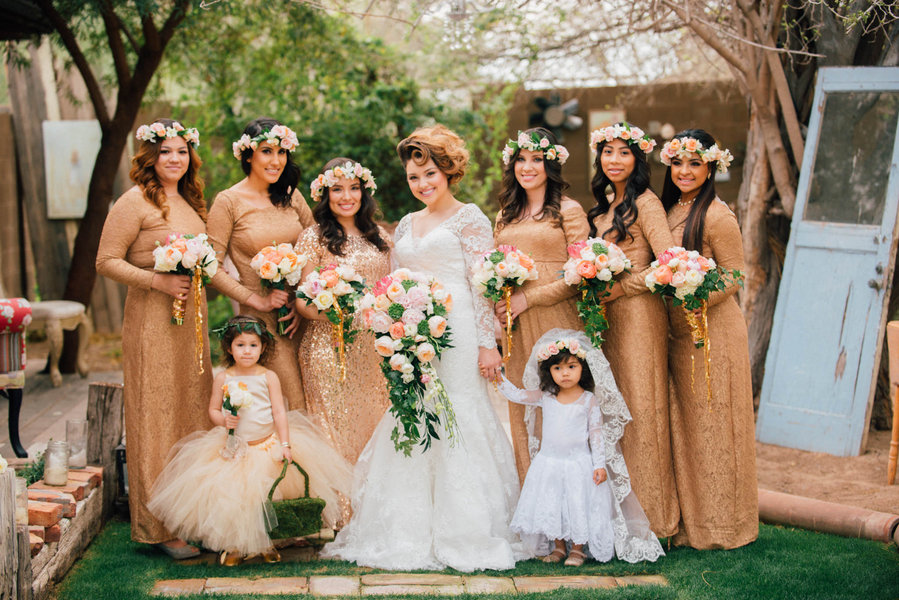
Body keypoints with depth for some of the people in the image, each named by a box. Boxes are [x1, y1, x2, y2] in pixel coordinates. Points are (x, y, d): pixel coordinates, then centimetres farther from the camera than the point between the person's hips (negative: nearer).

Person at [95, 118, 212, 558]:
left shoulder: (190, 201, 15)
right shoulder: (135, 201, -8)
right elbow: (106, 261, -10)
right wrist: (157, 280, -19)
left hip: (191, 318, 8)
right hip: (151, 319, -8)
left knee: (191, 411, 10)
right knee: (157, 416, -4)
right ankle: (160, 528, 2)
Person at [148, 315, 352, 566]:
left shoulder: (268, 377, -3)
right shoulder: (223, 379, 0)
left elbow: (279, 412, -5)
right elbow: (213, 409, 7)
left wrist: (285, 444, -12)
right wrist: (224, 420, -15)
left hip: (269, 444, 0)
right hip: (234, 449, 1)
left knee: (268, 499, 2)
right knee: (232, 496, -3)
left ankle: (267, 544, 22)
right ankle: (234, 546, 17)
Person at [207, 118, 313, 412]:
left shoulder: (291, 196, 10)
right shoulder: (229, 202, -4)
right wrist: (257, 299, -12)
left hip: (300, 315, 4)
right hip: (261, 320, -4)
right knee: (296, 403, -10)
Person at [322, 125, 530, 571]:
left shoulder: (469, 218, 1)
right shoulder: (405, 225, 19)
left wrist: (487, 343, -12)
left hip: (457, 333, -6)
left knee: (457, 421, -5)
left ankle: (465, 535, 3)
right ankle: (412, 533, 11)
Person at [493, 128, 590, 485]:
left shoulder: (569, 211, -1)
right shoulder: (505, 216, 17)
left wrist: (527, 299, -12)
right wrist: (498, 303, 0)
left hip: (557, 322, -5)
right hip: (516, 327, 5)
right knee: (522, 413, 5)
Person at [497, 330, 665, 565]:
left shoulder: (590, 400, -7)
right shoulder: (545, 397, 1)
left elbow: (597, 433, -5)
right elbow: (517, 395, 9)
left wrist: (600, 464, -8)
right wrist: (499, 378, 0)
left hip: (578, 464, -3)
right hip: (549, 463, 3)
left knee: (578, 506, -1)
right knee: (550, 506, 8)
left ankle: (577, 549, 17)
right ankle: (558, 547, 25)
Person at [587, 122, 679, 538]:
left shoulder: (645, 203, -10)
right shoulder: (604, 204, 15)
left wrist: (621, 287, -16)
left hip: (638, 313, -8)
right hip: (608, 315, 8)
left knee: (639, 407, -4)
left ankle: (651, 516, 6)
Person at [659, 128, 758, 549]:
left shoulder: (717, 216, -11)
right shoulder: (668, 211, 11)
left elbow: (733, 278, -12)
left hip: (714, 330, -7)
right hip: (676, 333, 7)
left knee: (712, 424, 0)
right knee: (682, 424, 10)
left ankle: (722, 524, 13)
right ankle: (689, 520, 20)